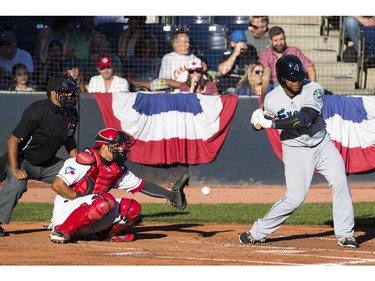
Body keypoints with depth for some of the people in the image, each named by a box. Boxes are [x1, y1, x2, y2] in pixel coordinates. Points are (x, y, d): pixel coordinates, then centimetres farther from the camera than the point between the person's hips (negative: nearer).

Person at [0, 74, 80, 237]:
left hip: (48, 163, 7)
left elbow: (69, 141, 17)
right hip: (22, 160, -7)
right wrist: (15, 169, -30)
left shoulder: (71, 114, -1)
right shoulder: (37, 112, -24)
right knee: (16, 184, -35)